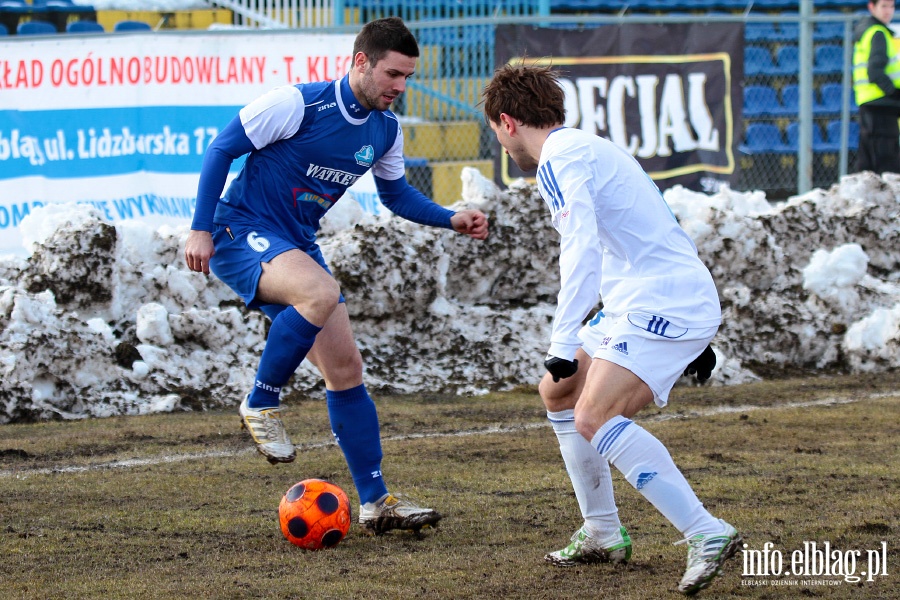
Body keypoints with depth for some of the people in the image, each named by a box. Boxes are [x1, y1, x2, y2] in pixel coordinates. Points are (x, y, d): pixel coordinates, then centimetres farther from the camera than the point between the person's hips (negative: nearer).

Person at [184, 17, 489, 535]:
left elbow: (395, 192, 20)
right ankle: (262, 404, -16)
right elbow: (222, 148, -12)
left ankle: (375, 501, 10)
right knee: (321, 293, -36)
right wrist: (201, 229, -15)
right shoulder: (297, 104, -19)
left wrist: (451, 219, 3)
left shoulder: (386, 129, 3)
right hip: (242, 233, -7)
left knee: (345, 367, 2)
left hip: (297, 246, 7)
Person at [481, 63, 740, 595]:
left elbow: (582, 250, -23)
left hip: (662, 305, -10)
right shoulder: (589, 148, 23)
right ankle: (603, 535, 24)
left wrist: (564, 343, -25)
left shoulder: (559, 157, -8)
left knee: (594, 416, -23)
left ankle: (707, 535, -29)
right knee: (559, 393, 19)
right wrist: (696, 340, 30)